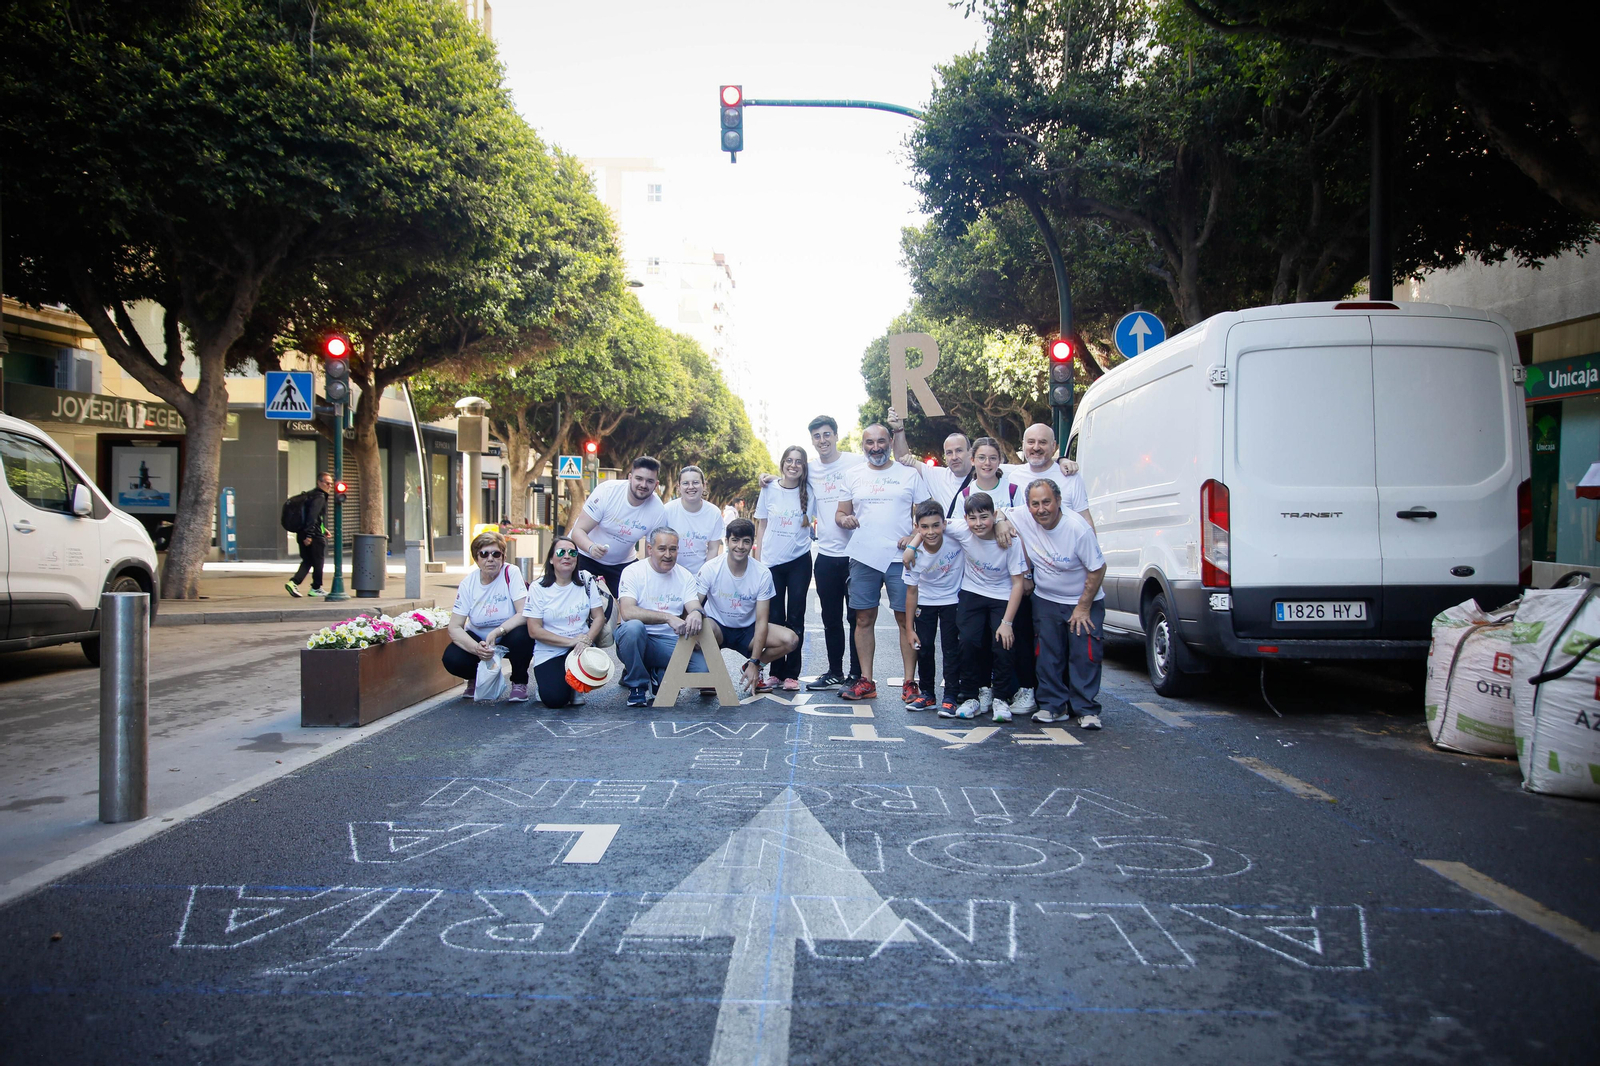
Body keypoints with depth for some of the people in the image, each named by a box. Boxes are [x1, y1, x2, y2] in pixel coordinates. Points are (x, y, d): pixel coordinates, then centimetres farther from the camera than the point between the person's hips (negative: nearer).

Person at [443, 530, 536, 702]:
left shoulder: (511, 573, -17)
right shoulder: (468, 583, -10)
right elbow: (455, 628, -14)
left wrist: (496, 632, -37)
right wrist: (476, 648, -32)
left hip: (508, 636, -2)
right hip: (478, 639, 2)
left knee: (521, 635, -35)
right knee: (451, 659, -26)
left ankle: (519, 683, -6)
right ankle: (477, 677, 11)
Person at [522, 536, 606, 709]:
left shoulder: (586, 582, 1)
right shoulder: (538, 588, -5)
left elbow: (599, 617, 0)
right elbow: (534, 631, -10)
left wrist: (587, 639, -21)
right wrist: (571, 641, -18)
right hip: (549, 654, -2)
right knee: (554, 699, -25)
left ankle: (575, 688, 2)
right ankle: (546, 682, 14)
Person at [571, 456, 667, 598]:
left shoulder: (658, 510, -17)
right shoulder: (607, 492, -24)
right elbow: (578, 530, -23)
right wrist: (591, 548, -45)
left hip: (622, 563, 3)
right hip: (585, 556, -3)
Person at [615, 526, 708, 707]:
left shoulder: (685, 576, 7)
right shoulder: (633, 572, -7)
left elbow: (694, 607, -5)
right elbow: (627, 612, -22)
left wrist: (697, 613, -32)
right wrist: (668, 618, -32)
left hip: (672, 642, 3)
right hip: (638, 639, -3)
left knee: (704, 667, -23)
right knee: (633, 627, -37)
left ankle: (657, 675, 8)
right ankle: (637, 684, -11)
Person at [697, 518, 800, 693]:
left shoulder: (763, 573, -13)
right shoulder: (711, 569, -16)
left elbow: (761, 621, -13)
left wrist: (754, 662, -20)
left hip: (748, 630, 2)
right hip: (717, 627, -2)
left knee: (791, 640, -22)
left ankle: (751, 668, 5)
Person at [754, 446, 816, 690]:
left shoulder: (809, 493, 0)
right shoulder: (769, 490, 2)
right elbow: (761, 525, 8)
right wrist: (757, 560, 4)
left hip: (799, 562, -1)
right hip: (772, 562, 1)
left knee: (795, 618, 1)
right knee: (774, 617, 6)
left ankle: (791, 674, 6)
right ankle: (776, 672, 14)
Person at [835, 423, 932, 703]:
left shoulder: (909, 474, 6)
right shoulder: (853, 476, 13)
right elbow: (841, 513, 15)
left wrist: (914, 537, -13)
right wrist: (844, 519, -9)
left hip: (900, 557, -3)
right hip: (863, 558, 3)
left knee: (906, 618, -3)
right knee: (864, 619, 5)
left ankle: (909, 683, 2)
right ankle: (866, 682, 12)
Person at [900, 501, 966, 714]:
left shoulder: (955, 539, -29)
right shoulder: (915, 555, -24)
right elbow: (912, 591, -14)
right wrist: (909, 628, -9)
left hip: (952, 600, -1)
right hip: (925, 603, 1)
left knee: (951, 648, -4)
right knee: (923, 648, 6)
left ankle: (950, 698, 6)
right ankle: (926, 694, 24)